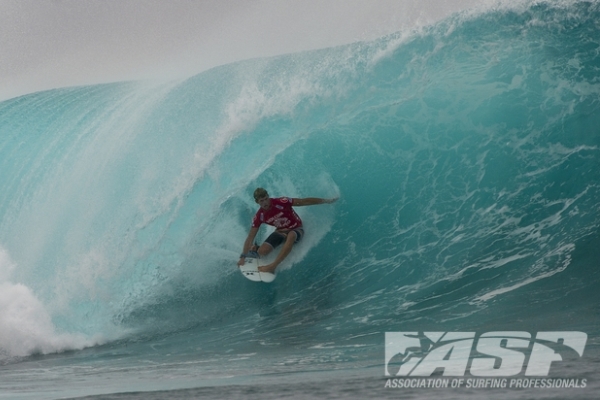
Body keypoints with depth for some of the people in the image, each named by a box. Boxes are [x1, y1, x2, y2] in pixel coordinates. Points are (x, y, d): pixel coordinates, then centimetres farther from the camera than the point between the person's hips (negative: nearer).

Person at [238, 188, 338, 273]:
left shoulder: (281, 202, -26)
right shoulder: (259, 217, -15)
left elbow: (304, 201, -21)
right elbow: (250, 237, -13)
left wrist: (326, 201, -22)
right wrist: (243, 256, -22)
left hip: (296, 229, -3)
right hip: (281, 231, 3)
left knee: (291, 236, -41)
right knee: (261, 252, -18)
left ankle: (273, 266, -43)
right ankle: (256, 248, 22)